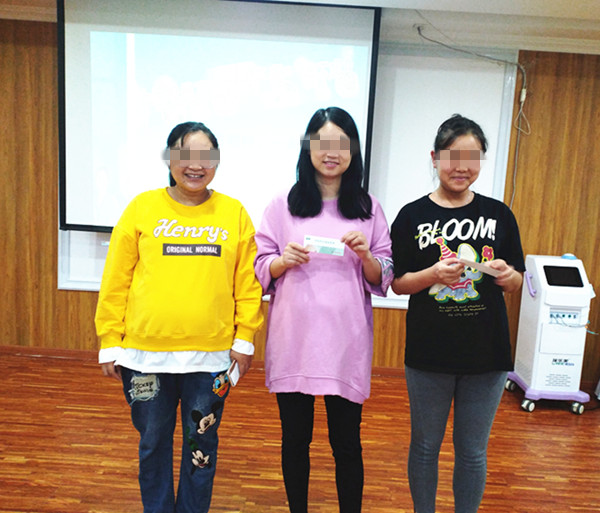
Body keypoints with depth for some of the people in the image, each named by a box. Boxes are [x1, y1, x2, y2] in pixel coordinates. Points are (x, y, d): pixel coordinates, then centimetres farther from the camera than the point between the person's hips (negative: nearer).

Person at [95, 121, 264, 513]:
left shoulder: (235, 214, 2)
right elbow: (115, 282, 2)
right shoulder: (142, 208, 1)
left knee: (202, 444, 14)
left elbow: (248, 284, 3)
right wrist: (110, 342, 1)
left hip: (211, 355, 0)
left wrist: (244, 338, -1)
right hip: (145, 353, 1)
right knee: (153, 444, 16)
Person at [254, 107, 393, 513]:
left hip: (345, 342, 0)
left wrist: (366, 255, -13)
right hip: (293, 341, 1)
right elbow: (260, 270, 6)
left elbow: (383, 279, 7)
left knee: (347, 442, 9)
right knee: (295, 438, 13)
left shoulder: (368, 208, 6)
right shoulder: (284, 205, 5)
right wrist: (284, 260, -14)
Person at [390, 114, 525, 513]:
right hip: (429, 354, -1)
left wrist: (505, 275, -14)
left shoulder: (499, 215, 3)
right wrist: (435, 274, -20)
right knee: (425, 447, 15)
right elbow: (397, 283, -3)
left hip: (487, 353, 1)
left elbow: (517, 282, 8)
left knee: (473, 453, 14)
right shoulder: (413, 216, -3)